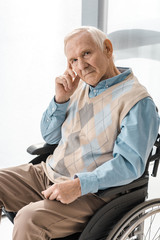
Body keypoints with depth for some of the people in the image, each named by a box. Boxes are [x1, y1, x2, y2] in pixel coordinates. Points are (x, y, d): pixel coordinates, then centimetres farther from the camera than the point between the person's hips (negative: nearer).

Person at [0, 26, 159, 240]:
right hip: (47, 173, 8)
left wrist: (79, 185, -27)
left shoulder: (137, 101, -14)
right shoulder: (80, 87, 8)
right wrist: (60, 99, -4)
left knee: (29, 219, -29)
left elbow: (129, 164, -19)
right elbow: (49, 137, 12)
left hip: (90, 193, -7)